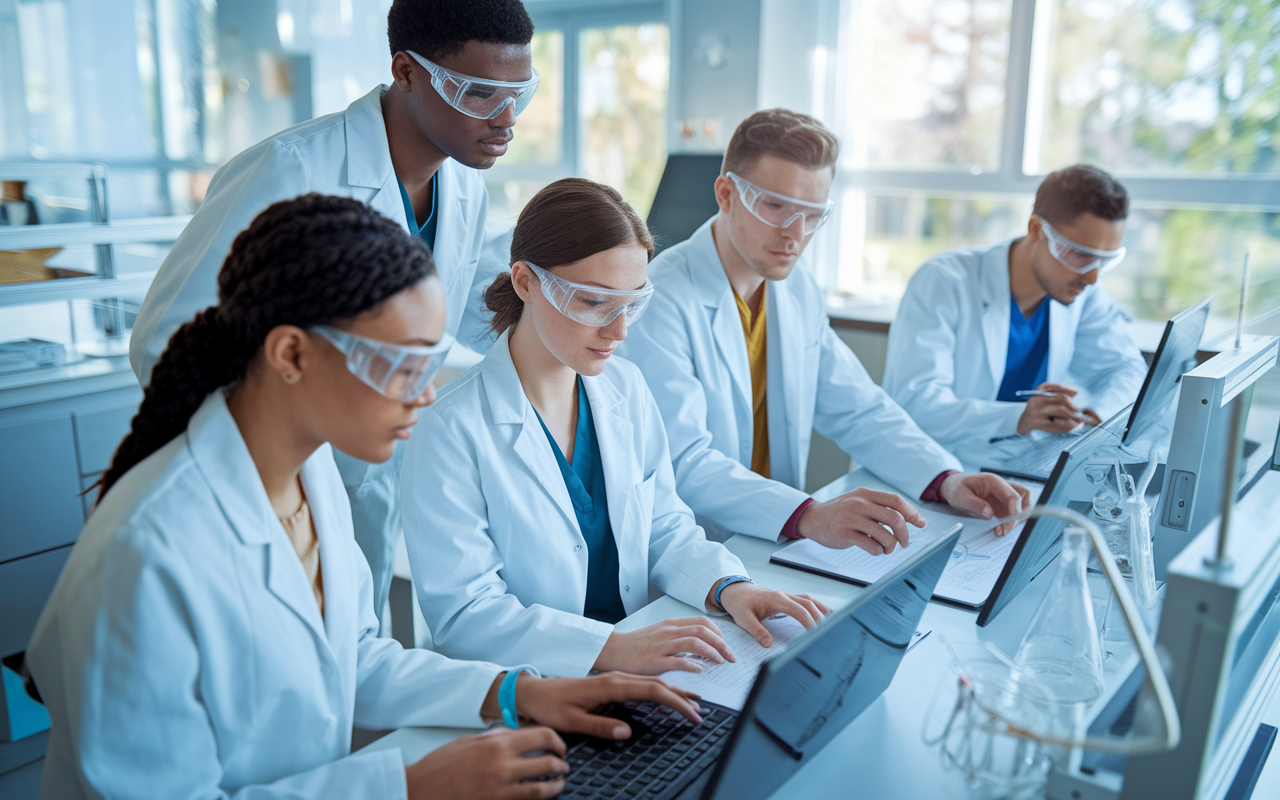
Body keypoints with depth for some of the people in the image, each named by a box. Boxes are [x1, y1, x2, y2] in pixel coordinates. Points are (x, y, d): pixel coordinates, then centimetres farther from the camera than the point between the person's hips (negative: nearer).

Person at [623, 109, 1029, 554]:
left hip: (776, 545, 7)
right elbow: (682, 464, -26)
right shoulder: (661, 299, -18)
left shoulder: (798, 289, 9)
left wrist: (947, 480, -4)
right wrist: (809, 516, -40)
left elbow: (857, 410, 13)